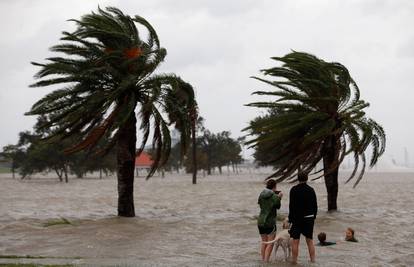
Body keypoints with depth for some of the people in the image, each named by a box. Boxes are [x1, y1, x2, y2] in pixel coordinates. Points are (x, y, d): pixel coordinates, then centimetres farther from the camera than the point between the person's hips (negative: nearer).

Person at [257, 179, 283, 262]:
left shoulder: (261, 195, 1)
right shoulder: (275, 197, -14)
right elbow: (278, 207, 2)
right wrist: (279, 198, 15)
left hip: (260, 221, 6)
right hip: (270, 222, -6)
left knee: (263, 242, 17)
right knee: (270, 244, 2)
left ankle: (263, 260, 21)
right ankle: (266, 261, -4)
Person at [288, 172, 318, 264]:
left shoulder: (294, 190, -7)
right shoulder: (311, 190, 3)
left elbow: (291, 206, -10)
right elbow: (315, 205, 7)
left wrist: (290, 219, -5)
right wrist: (313, 217, 17)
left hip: (297, 218, -3)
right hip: (309, 218, 3)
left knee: (295, 241, 2)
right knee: (310, 241, 10)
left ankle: (294, 260, 3)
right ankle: (313, 260, 9)